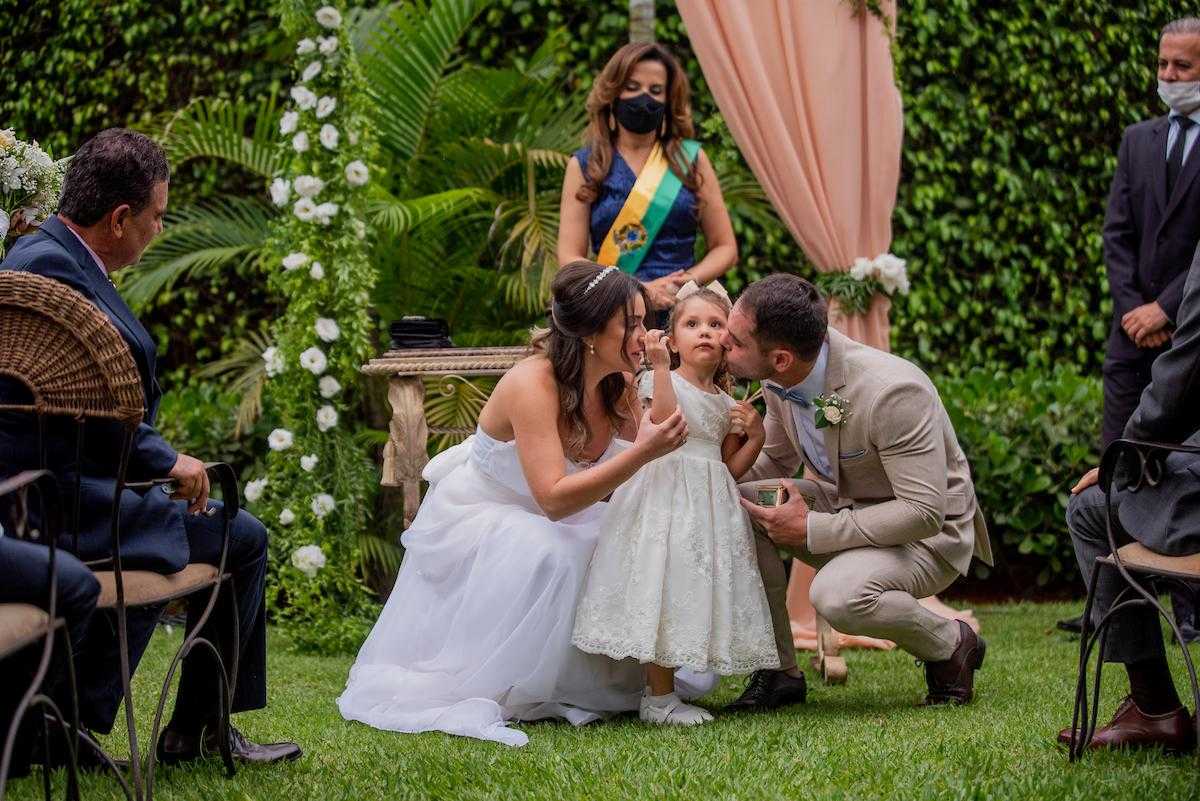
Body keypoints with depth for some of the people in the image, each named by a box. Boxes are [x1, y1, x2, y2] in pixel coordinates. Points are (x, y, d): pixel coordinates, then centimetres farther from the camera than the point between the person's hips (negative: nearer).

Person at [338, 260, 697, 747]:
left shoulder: (617, 386, -8)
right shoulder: (533, 384, -29)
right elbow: (554, 498, -38)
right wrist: (641, 453, -45)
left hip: (535, 524, 7)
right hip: (473, 520, -7)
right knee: (548, 556, -35)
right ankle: (484, 692, -21)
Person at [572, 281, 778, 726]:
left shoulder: (727, 404, 15)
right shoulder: (661, 381, -4)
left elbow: (731, 468, 17)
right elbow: (664, 422, -24)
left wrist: (755, 435, 2)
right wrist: (661, 367, -28)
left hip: (710, 504, 7)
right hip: (665, 500, -7)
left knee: (698, 592, 5)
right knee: (663, 590, -10)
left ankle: (659, 687, 15)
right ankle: (660, 698, -5)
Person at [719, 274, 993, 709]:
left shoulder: (891, 392, -33)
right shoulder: (782, 379, -10)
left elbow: (923, 512, -30)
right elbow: (774, 460, 9)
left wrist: (811, 529, -29)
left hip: (929, 532, -7)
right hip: (846, 506, 8)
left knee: (838, 594, -36)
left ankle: (952, 643, -5)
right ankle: (779, 671, -3)